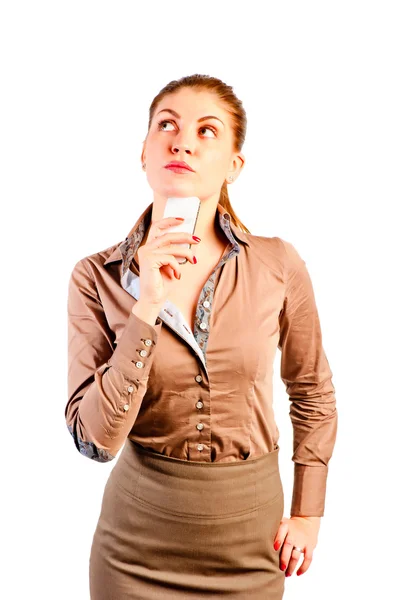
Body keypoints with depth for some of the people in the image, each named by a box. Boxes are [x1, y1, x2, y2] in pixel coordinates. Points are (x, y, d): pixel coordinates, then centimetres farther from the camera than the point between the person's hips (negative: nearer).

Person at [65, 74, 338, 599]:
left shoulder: (278, 265, -10)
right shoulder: (98, 277, -11)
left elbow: (313, 392, 5)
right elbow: (95, 439, -17)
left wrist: (308, 513, 5)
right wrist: (146, 308, -26)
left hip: (250, 541, 1)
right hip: (138, 541, 0)